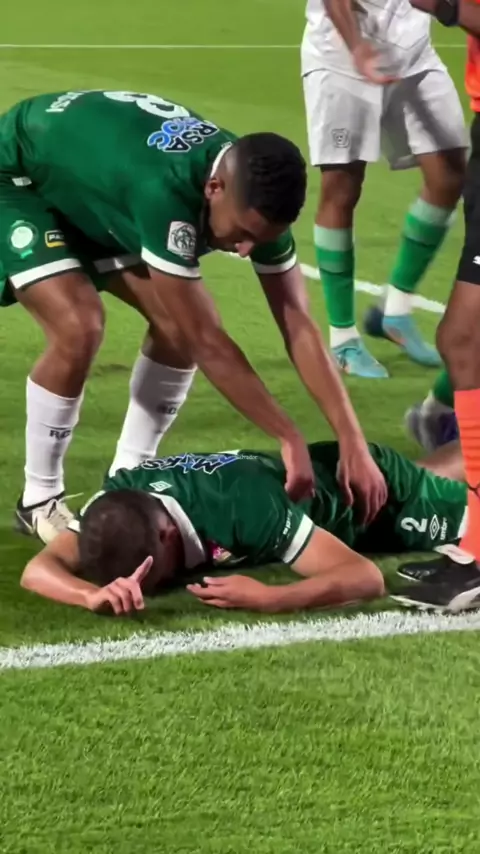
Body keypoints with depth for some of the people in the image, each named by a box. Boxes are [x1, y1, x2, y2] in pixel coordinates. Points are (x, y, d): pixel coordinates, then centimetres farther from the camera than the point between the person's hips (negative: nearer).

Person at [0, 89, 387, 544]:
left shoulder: (256, 194, -22)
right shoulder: (163, 191, -44)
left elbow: (298, 325, -18)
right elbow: (205, 343, -39)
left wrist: (353, 442, -26)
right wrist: (290, 439, -35)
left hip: (91, 190, 7)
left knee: (181, 323, -5)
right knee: (78, 327, -26)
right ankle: (39, 500, -7)